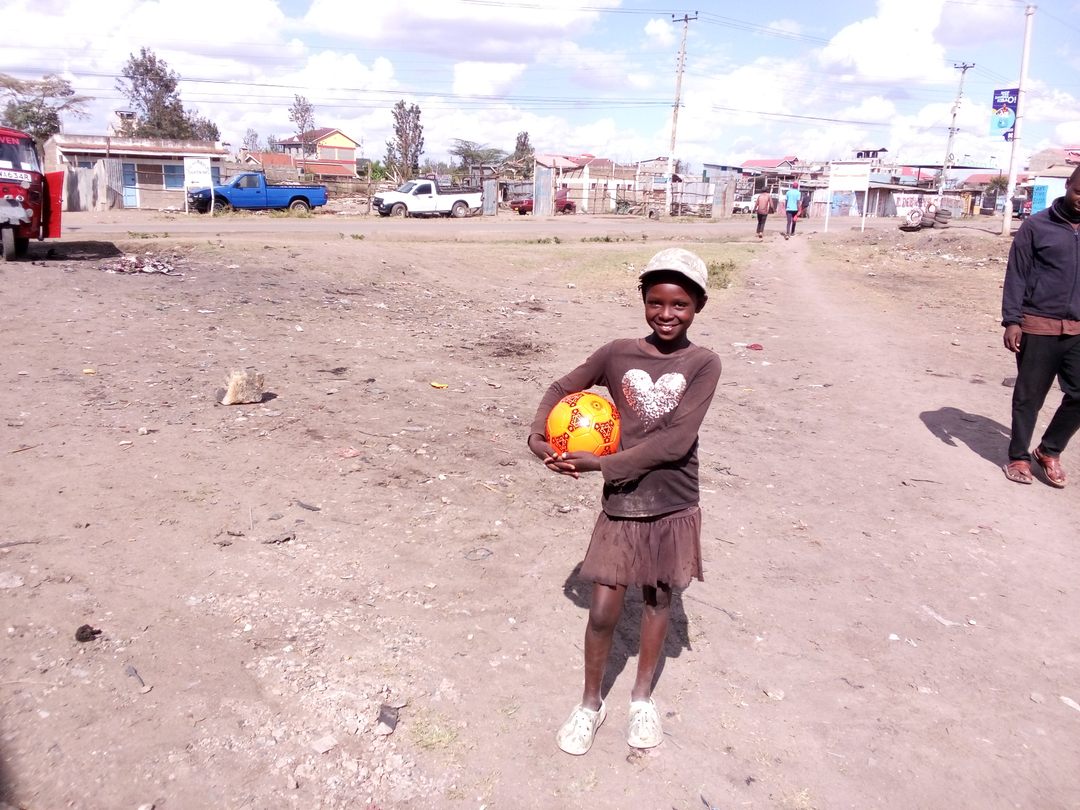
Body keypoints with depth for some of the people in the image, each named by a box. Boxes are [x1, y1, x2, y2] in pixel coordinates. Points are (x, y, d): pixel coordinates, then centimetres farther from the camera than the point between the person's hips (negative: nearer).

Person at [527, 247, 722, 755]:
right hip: (621, 504, 0)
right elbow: (563, 388, 8)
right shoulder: (618, 354, -4)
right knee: (603, 610, 2)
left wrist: (602, 463, -21)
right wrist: (539, 434, -10)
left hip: (673, 505, 0)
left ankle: (642, 698, 39)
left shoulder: (704, 365, -9)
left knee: (658, 598, 17)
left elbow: (675, 440, -19)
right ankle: (591, 703, 28)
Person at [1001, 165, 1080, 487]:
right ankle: (1019, 456, 21)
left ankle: (1049, 451, 21)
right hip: (1038, 327, -3)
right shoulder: (1037, 226, -3)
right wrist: (1011, 320, -12)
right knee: (1029, 396, 6)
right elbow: (1016, 275, -4)